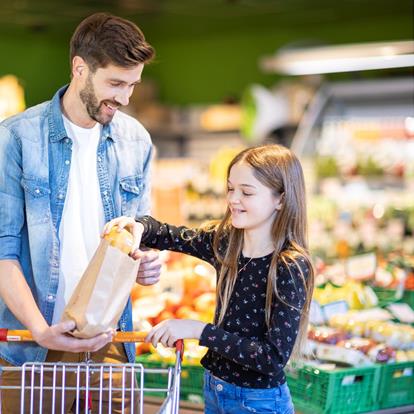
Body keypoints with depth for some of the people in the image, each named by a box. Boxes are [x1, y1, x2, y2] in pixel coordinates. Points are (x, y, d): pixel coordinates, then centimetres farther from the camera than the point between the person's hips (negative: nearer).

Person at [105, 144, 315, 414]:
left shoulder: (292, 267, -21)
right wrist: (139, 226, -12)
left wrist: (198, 330, -25)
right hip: (214, 391, 6)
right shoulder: (224, 242, -4)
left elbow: (275, 358, -24)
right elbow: (171, 237, 11)